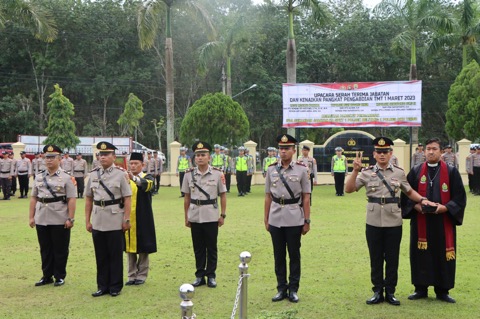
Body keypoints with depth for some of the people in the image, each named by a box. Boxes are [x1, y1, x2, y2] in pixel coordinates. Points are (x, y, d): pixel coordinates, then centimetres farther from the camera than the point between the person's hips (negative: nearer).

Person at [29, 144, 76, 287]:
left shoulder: (67, 178, -5)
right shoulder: (39, 177, 9)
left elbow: (71, 200, -8)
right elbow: (33, 198, 12)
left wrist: (70, 219, -13)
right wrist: (31, 217, 7)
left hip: (60, 221, -4)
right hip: (41, 220, 4)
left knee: (60, 250, 5)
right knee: (45, 250, 12)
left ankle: (60, 276, 17)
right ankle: (47, 276, 24)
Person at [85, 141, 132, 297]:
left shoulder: (121, 174, -4)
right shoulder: (93, 174, 8)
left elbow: (127, 198, -5)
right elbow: (88, 199, 12)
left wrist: (127, 220, -10)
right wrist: (87, 220, 8)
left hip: (115, 221, -4)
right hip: (98, 222, 4)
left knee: (115, 255, 4)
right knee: (101, 255, 10)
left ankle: (115, 287, 15)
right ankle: (102, 286, 21)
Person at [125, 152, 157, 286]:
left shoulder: (148, 178, 0)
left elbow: (146, 185, -27)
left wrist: (134, 178, -44)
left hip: (143, 220, -3)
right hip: (128, 219, 3)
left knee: (143, 248, 3)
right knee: (129, 248, 7)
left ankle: (141, 275, 13)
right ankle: (132, 275, 16)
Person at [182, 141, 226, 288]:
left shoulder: (217, 174, -3)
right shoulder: (189, 174, 3)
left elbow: (223, 196, 1)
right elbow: (187, 197, 8)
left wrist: (223, 215, -2)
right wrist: (186, 217, 7)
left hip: (211, 217, -2)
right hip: (195, 217, 2)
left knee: (211, 248, 6)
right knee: (198, 248, 10)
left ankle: (211, 275, 17)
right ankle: (199, 275, 20)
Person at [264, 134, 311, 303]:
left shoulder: (302, 170, -2)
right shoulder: (271, 169, 4)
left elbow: (306, 197, -1)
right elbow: (268, 196, 8)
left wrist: (307, 221, -3)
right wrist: (265, 219, 7)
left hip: (294, 219, -2)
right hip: (276, 219, 2)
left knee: (294, 255, 6)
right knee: (279, 255, 9)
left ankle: (293, 289, 17)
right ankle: (281, 288, 20)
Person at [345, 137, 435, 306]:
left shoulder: (399, 172, 4)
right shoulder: (367, 172, 0)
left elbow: (409, 191, 15)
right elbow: (349, 189, -6)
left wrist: (422, 200, -2)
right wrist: (355, 170, -17)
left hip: (393, 222, 0)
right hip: (373, 222, 0)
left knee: (392, 259, 8)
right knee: (375, 258, 8)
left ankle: (390, 292, 21)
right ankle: (378, 292, 20)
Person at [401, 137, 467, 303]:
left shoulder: (451, 172, 1)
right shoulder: (416, 171, 5)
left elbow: (459, 196, -1)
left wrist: (445, 207, -15)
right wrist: (415, 205, -11)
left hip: (443, 221, -1)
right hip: (420, 220, 1)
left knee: (443, 255, 3)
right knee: (421, 254, 5)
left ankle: (442, 291, 16)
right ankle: (421, 288, 17)